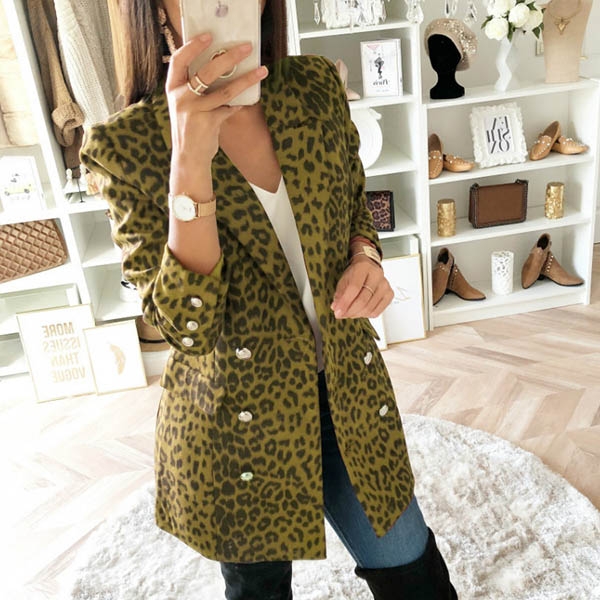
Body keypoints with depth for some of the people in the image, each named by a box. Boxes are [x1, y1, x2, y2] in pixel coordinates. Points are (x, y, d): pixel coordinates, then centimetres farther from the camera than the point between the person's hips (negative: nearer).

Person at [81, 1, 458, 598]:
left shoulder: (317, 88, -5)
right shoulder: (126, 145, -15)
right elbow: (187, 327, -22)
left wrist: (365, 256, -11)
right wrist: (190, 161, -34)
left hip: (347, 389, 3)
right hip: (236, 427, -2)